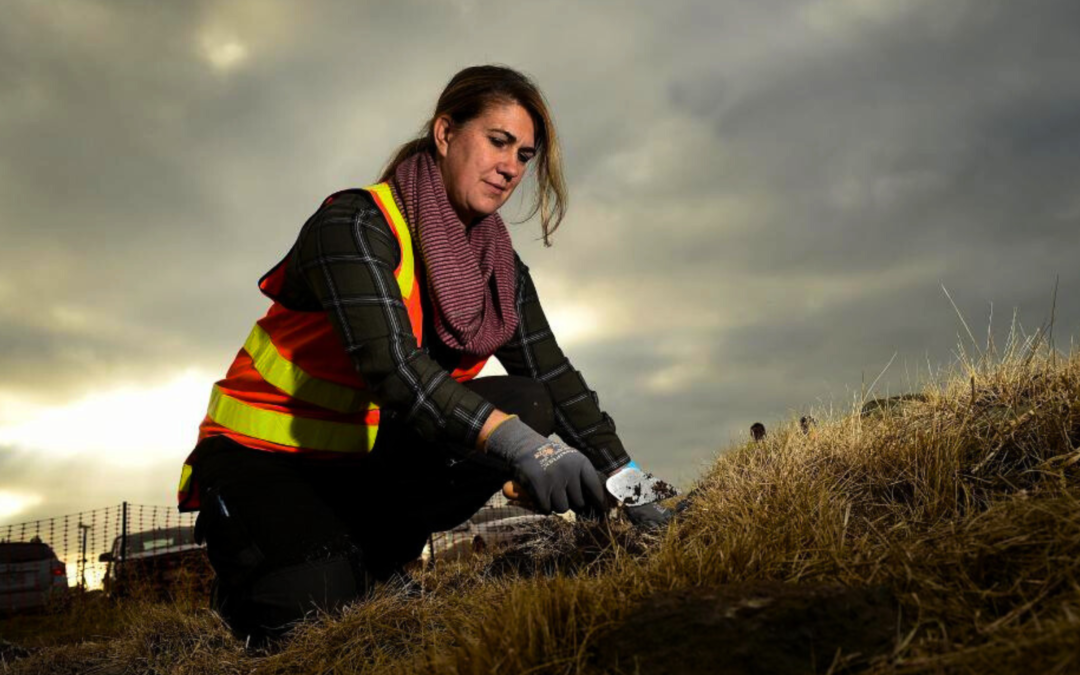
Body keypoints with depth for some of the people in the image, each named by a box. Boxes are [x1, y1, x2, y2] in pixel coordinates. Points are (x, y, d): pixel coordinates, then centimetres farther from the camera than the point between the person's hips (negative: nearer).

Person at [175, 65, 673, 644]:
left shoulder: (502, 271, 2)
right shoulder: (355, 222, -19)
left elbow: (556, 379, -3)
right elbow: (391, 363, -33)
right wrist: (517, 444, -45)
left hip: (367, 463, 6)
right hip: (264, 456, -6)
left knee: (525, 402, -16)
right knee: (312, 598, -33)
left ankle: (368, 555, -8)